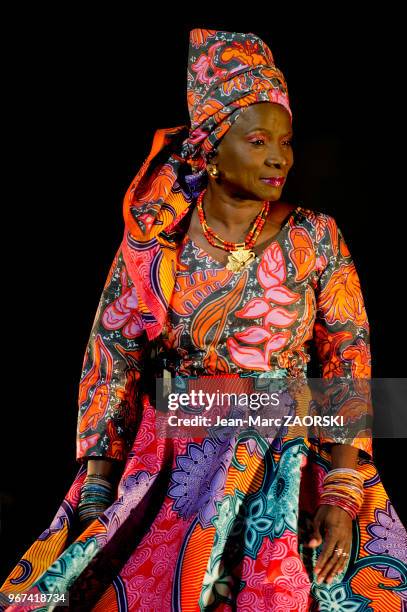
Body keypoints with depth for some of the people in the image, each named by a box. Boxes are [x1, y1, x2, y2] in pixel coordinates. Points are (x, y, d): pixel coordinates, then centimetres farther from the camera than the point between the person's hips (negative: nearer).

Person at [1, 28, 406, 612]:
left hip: (290, 463, 0)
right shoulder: (152, 243, 1)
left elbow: (350, 364, -3)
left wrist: (342, 498, -13)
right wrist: (96, 494, -7)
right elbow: (110, 362, 2)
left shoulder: (315, 239, 0)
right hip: (166, 456, 1)